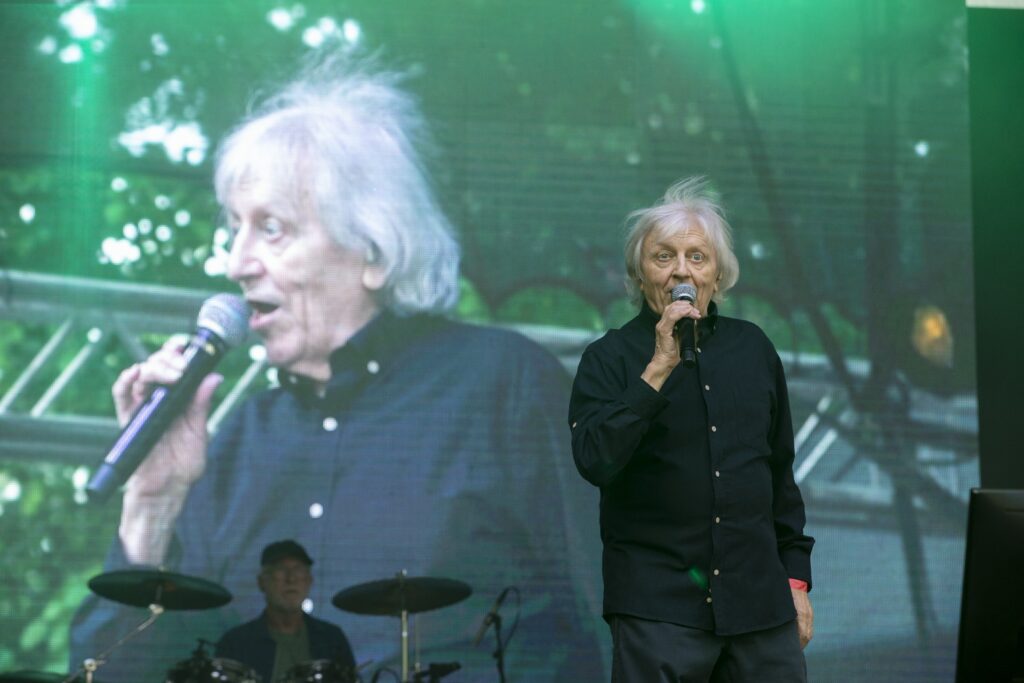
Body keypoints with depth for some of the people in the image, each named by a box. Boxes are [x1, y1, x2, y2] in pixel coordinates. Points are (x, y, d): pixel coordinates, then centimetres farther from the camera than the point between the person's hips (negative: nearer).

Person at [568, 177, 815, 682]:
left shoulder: (752, 348, 11)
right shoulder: (609, 359, -2)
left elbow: (780, 471, 16)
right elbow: (595, 462, -18)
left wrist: (796, 577, 13)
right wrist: (658, 369, -20)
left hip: (760, 603, 4)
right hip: (658, 609, -4)